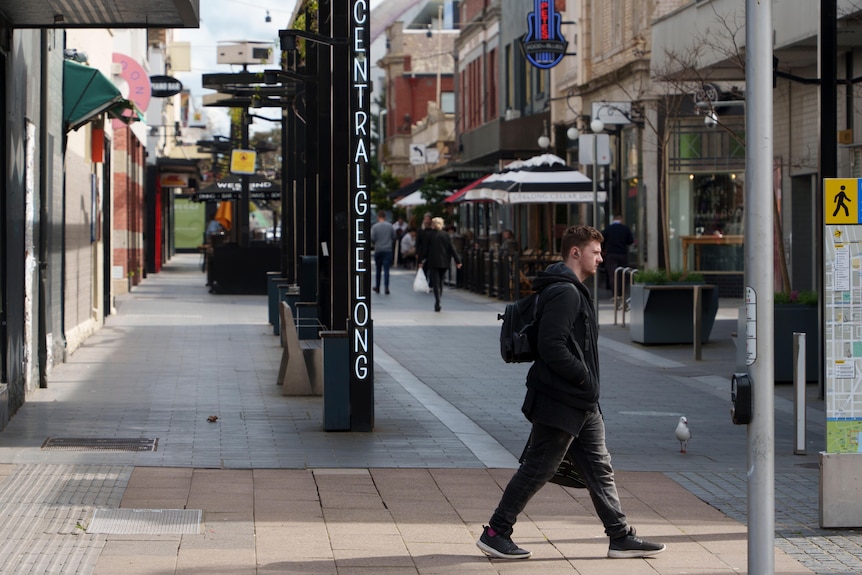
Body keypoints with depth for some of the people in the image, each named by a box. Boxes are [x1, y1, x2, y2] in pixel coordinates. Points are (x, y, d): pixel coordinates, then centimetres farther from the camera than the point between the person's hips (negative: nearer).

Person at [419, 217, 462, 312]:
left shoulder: (430, 235, -5)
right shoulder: (446, 235, 0)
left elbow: (426, 250, -2)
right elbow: (451, 249, -1)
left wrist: (421, 261, 6)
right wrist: (457, 260, 2)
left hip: (433, 262, -2)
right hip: (444, 263, 3)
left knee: (435, 283, -3)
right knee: (440, 282, 15)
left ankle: (437, 303, -14)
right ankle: (437, 303, 16)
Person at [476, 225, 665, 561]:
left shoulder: (574, 291, 18)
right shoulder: (564, 292, -16)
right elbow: (550, 346, -24)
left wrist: (588, 384, 14)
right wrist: (584, 376, -17)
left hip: (583, 405, 11)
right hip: (560, 403, -11)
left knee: (600, 469, 11)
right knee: (536, 470, -3)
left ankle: (621, 537, 15)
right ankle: (495, 534, 5)